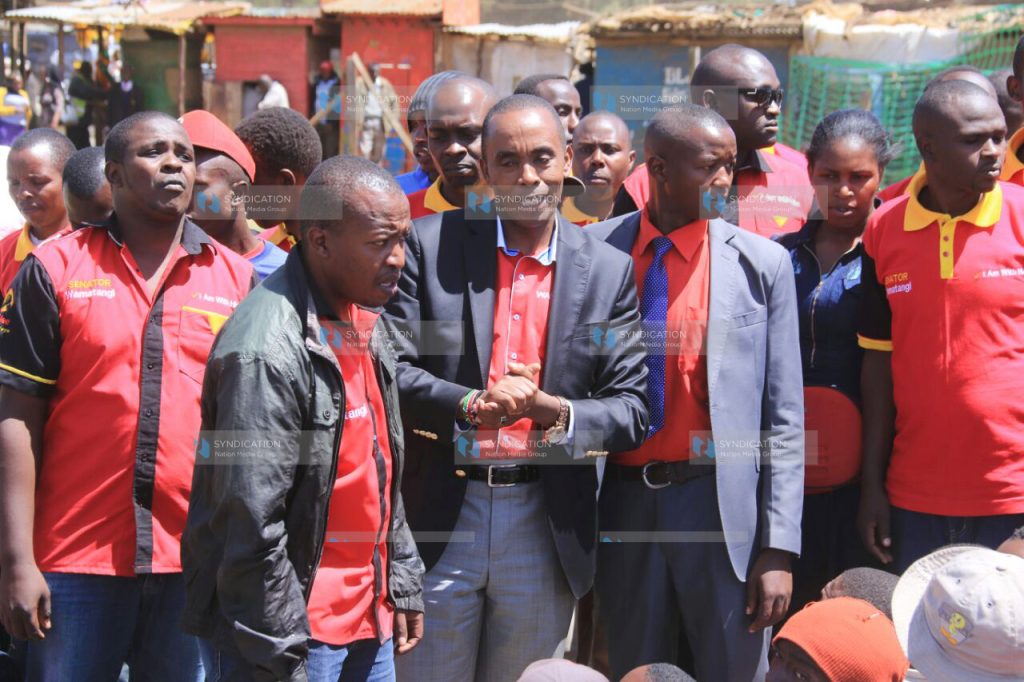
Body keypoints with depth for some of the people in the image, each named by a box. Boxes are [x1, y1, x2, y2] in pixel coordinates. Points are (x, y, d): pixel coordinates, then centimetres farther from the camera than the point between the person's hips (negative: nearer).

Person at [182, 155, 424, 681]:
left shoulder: (363, 317, 7)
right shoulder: (267, 351, -21)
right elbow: (251, 529, -22)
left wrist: (402, 584, 16)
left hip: (368, 618, 8)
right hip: (290, 632, -8)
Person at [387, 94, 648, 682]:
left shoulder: (610, 270, 2)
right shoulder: (432, 244, -1)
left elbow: (634, 410, 0)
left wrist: (558, 412, -19)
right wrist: (470, 405, -22)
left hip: (548, 531, 1)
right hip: (441, 517, -1)